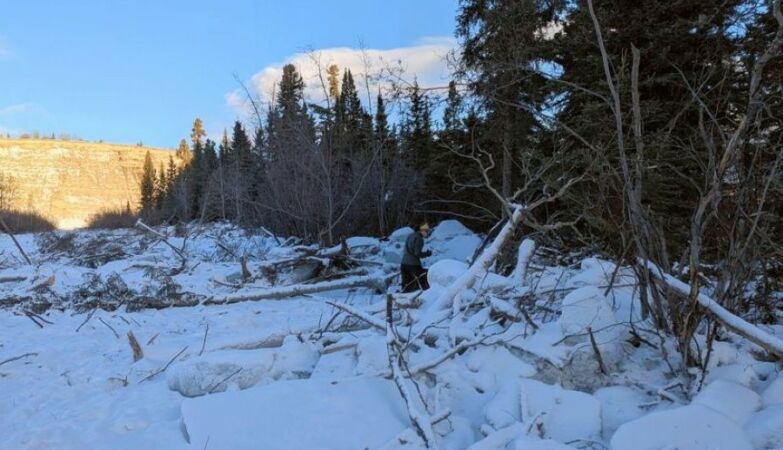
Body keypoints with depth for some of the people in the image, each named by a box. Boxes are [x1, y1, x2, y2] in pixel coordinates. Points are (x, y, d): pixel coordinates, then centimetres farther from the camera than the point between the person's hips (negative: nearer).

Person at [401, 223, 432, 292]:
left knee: (406, 287, 13)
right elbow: (417, 253, -17)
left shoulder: (411, 236, 13)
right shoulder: (419, 239, -12)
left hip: (404, 263, 8)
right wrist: (427, 254, -3)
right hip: (413, 264, -8)